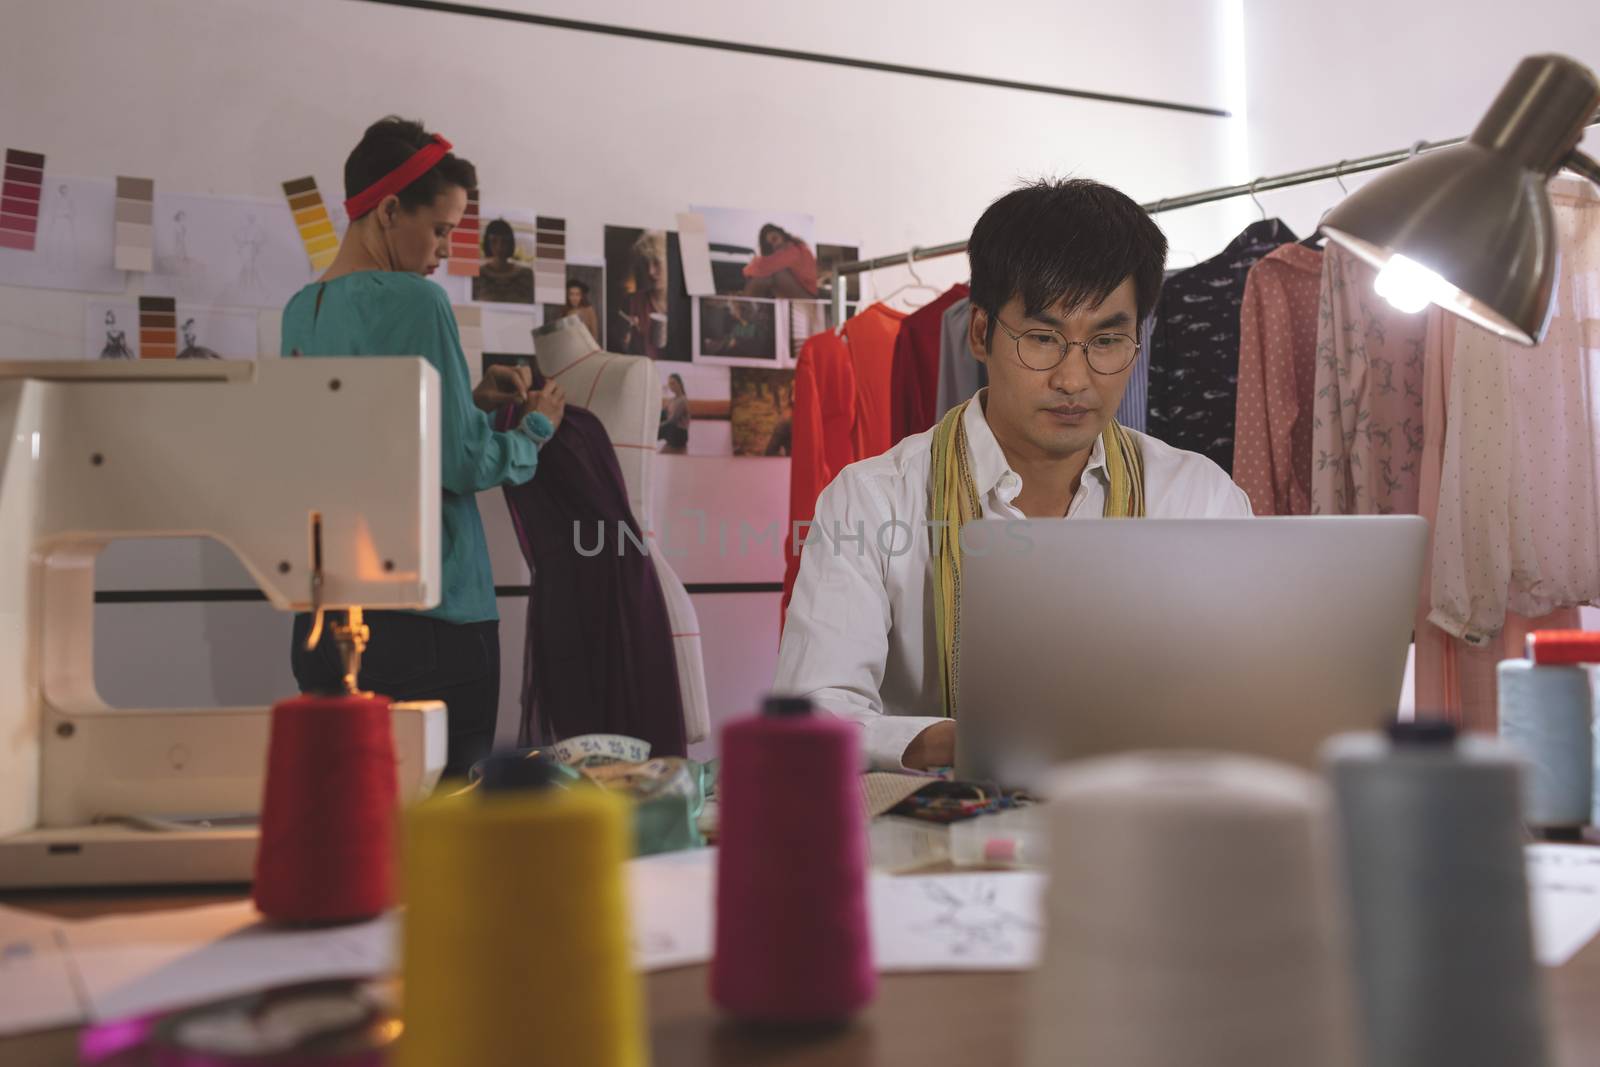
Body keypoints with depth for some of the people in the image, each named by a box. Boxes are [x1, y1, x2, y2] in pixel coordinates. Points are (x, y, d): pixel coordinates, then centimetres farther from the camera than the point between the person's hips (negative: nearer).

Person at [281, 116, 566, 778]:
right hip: (426, 616, -8)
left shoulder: (300, 310, 11)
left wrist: (468, 400, 16)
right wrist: (537, 427, 3)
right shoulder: (413, 301, -12)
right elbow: (463, 464, -15)